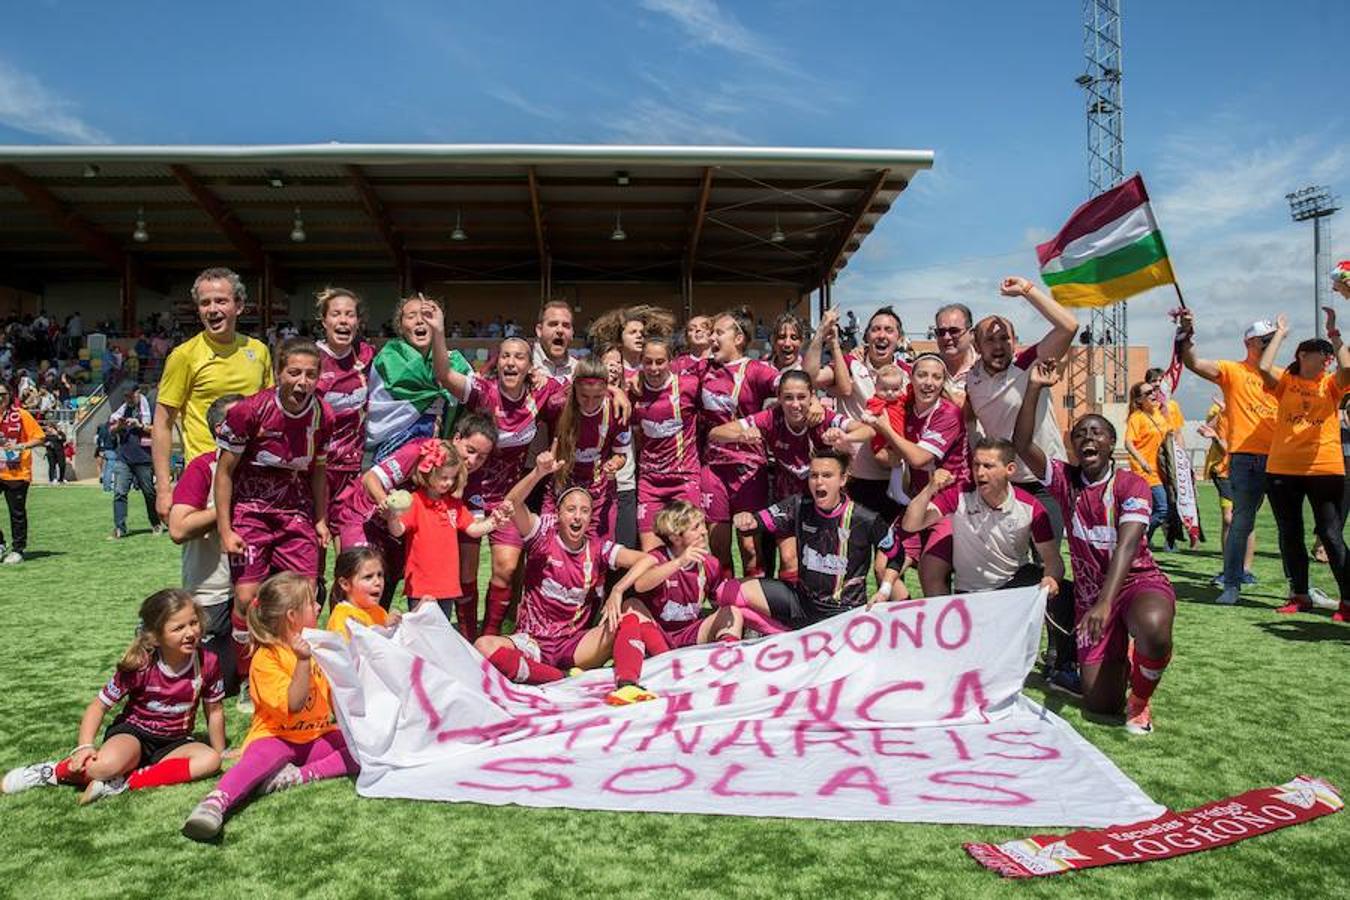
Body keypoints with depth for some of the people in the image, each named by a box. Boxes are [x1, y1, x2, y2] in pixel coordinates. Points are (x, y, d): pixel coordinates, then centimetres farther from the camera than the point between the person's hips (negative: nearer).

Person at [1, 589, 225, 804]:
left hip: (174, 742, 2)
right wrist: (85, 746, -22)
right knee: (108, 763, -37)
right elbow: (99, 705, -8)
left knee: (210, 760, -30)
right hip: (133, 732, -2)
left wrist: (221, 754, 4)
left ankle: (124, 782, -28)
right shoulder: (139, 667, -18)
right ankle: (56, 771, -4)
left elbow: (214, 711, -2)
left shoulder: (208, 663, -15)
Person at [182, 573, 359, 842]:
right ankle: (214, 805, -56)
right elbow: (292, 705, -22)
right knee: (260, 757, -38)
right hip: (276, 737, -5)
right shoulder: (266, 659, -7)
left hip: (317, 737, 5)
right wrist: (302, 661, -29)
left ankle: (299, 775, -27)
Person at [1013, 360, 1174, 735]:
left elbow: (1127, 546, -25)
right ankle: (1119, 662, 35)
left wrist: (1105, 604, -38)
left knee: (1153, 628, -40)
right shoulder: (1065, 480, -1)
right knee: (1099, 703, -3)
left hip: (1140, 580, -3)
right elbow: (1021, 444, -14)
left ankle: (1140, 699, -7)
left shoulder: (1133, 485, -12)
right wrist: (1034, 388, -21)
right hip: (1090, 591, 3)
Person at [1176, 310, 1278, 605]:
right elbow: (1194, 363, -10)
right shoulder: (1232, 370, 3)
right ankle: (1232, 584, 3)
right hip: (1245, 457, -4)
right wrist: (1187, 334, -25)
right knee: (1242, 521, -3)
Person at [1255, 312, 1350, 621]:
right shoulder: (1285, 382, 7)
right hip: (1282, 470, 1)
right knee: (1290, 535, 8)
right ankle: (1300, 596, 20)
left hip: (1325, 470, -1)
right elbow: (1264, 368, -11)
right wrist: (1280, 333, -2)